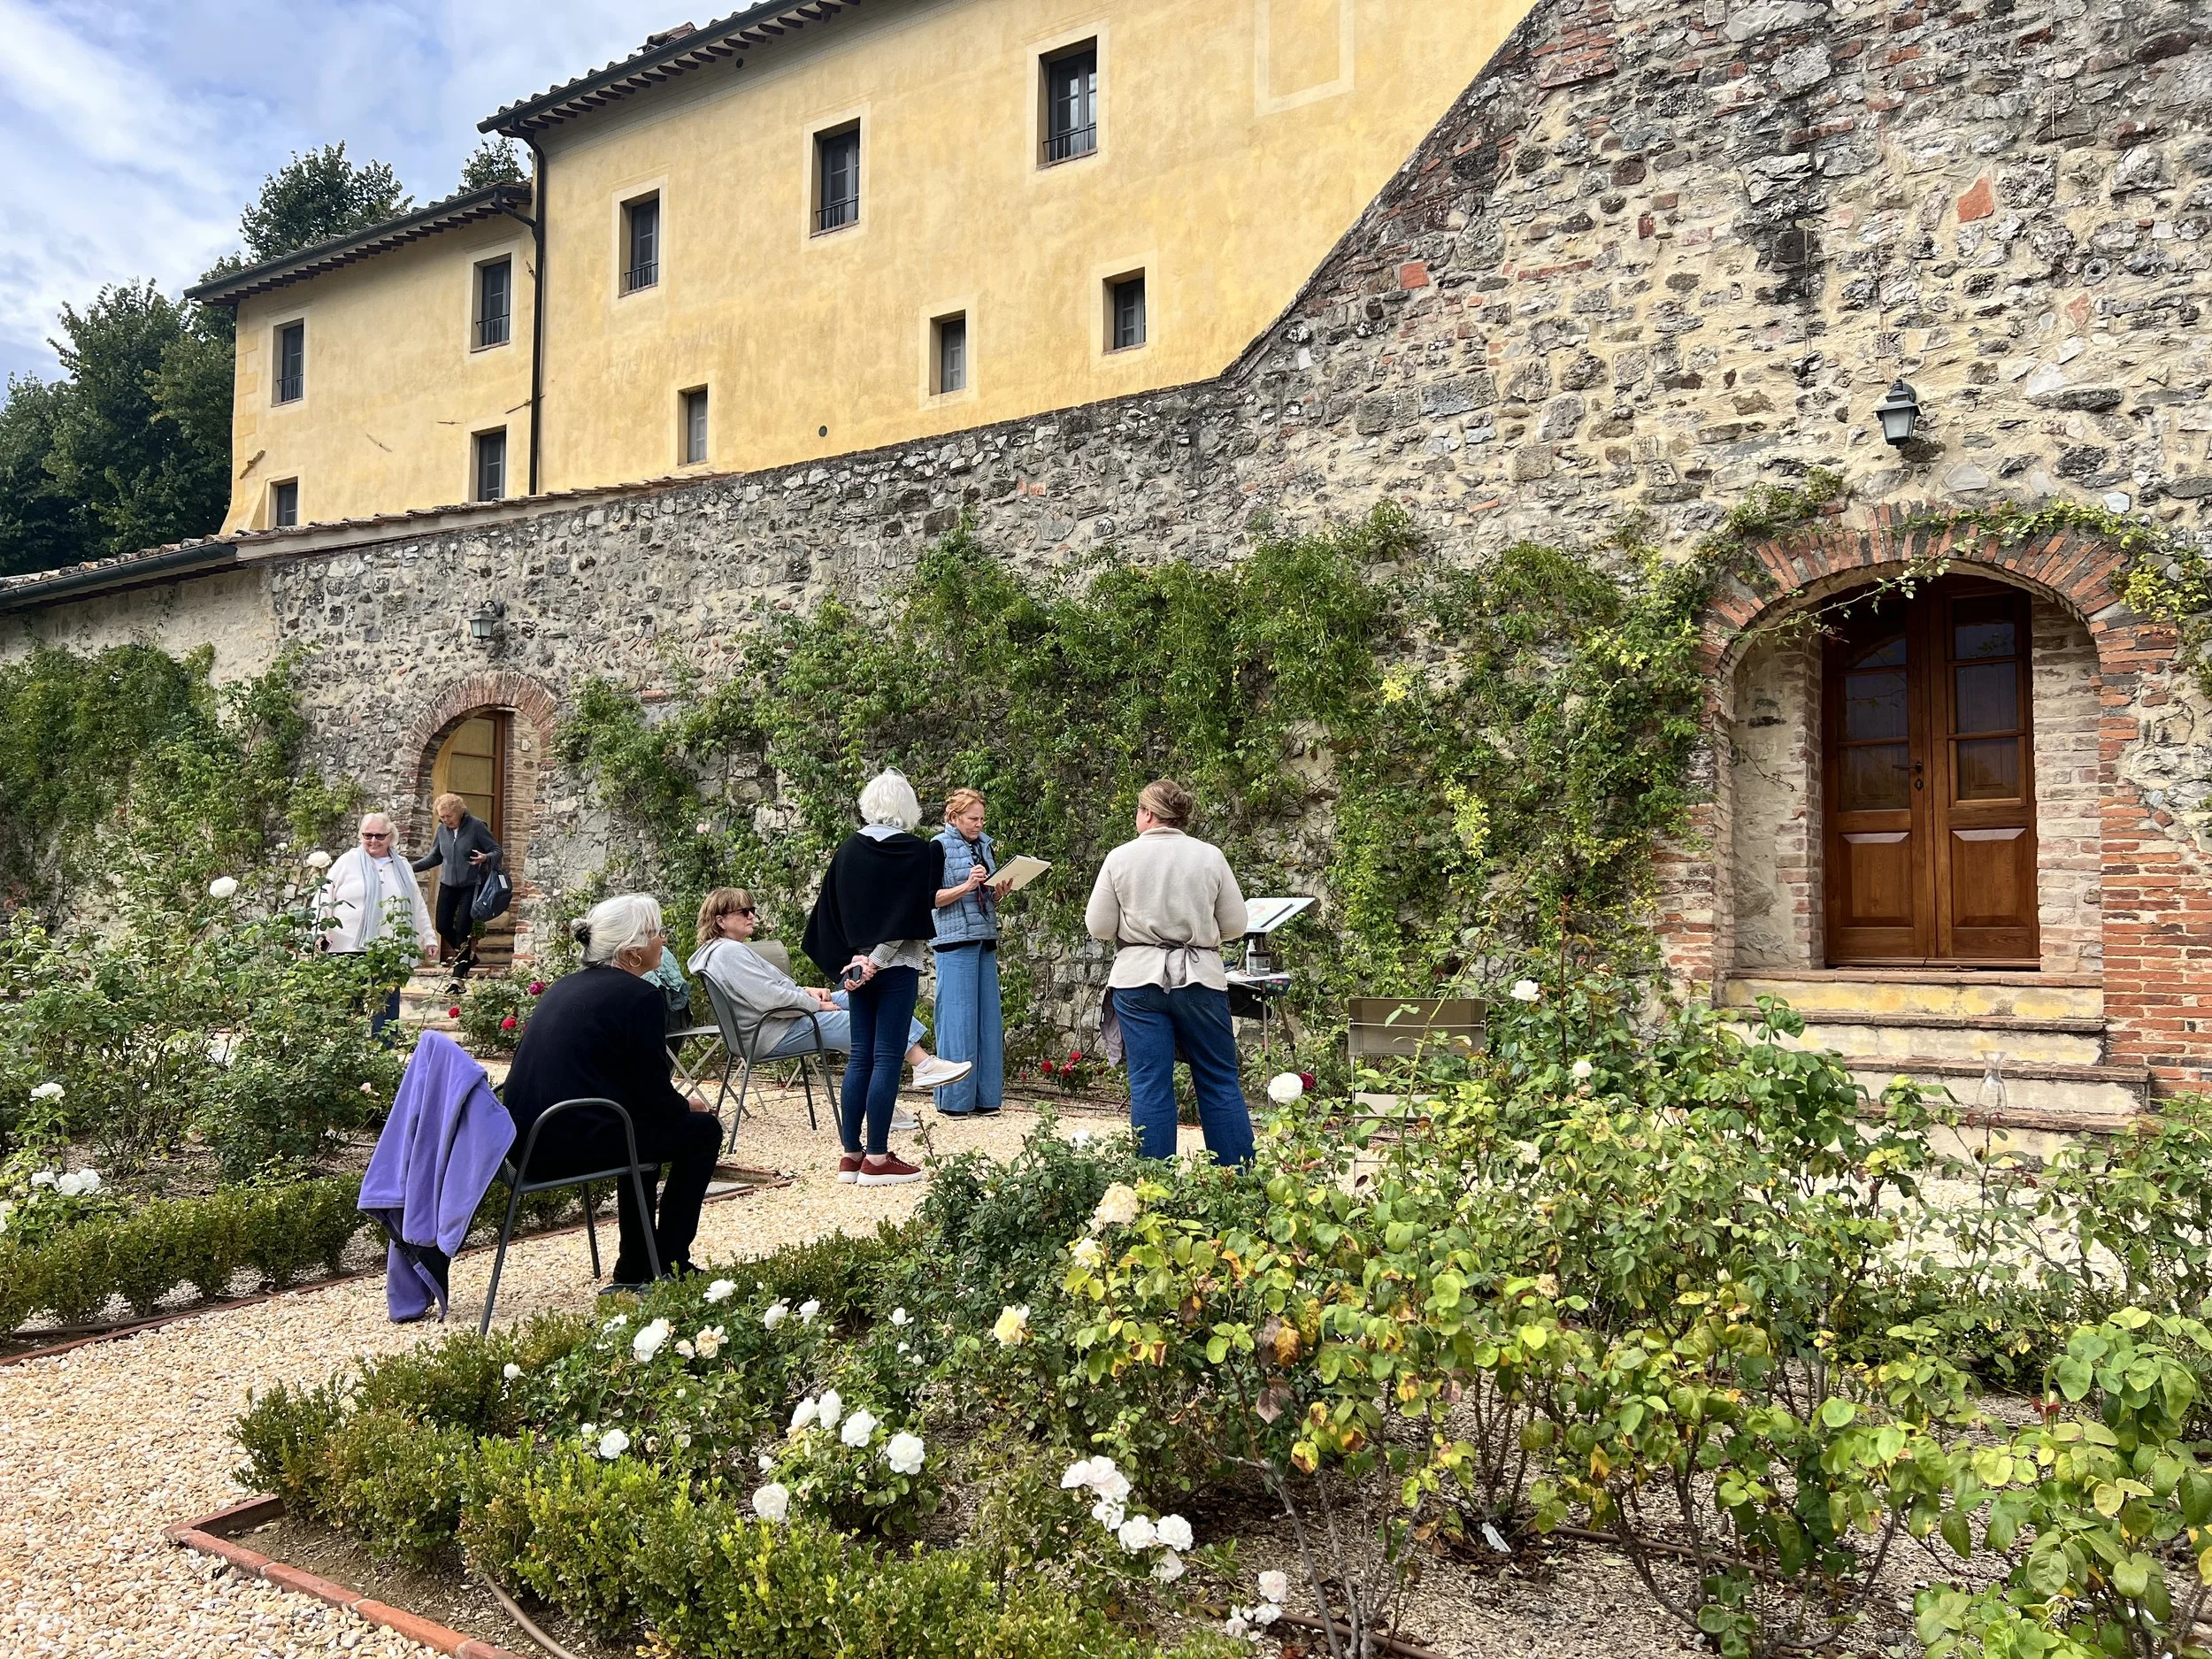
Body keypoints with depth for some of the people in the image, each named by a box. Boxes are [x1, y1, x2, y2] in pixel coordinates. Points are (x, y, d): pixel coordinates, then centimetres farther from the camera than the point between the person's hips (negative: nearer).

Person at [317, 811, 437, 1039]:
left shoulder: (403, 867, 16)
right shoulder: (348, 861, 4)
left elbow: (419, 907, 23)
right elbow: (324, 898, 1)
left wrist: (429, 939, 20)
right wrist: (319, 933, -11)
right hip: (350, 951, -3)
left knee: (386, 1012, 3)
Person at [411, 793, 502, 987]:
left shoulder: (476, 826, -12)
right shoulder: (442, 829, 3)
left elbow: (497, 851, -10)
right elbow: (434, 857, 17)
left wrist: (486, 858, -31)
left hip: (470, 886, -6)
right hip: (448, 884, 6)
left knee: (463, 929, -8)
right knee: (443, 926, 5)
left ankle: (459, 976, -2)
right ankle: (467, 956, 31)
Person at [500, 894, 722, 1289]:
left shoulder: (563, 987, 16)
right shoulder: (640, 995, -10)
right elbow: (656, 1095, -10)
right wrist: (687, 1105, 12)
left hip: (529, 1141, 9)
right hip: (574, 1141, -9)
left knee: (645, 1122, 32)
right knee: (702, 1130, 9)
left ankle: (633, 1270, 33)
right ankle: (668, 1266, 16)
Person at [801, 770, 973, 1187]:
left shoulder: (848, 849, 5)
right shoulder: (920, 852, -7)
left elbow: (831, 912, 4)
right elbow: (915, 915, -12)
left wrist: (855, 957, -1)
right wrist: (875, 960, -11)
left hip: (857, 965, 5)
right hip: (897, 967, -5)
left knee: (860, 1057, 10)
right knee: (887, 1059, -3)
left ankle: (851, 1154, 13)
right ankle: (877, 1159, -2)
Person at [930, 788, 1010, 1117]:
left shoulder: (985, 846, 14)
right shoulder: (940, 846, -3)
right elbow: (931, 898, -7)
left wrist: (1000, 890, 0)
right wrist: (966, 886, -18)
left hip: (985, 941, 6)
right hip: (955, 941, -6)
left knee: (988, 1019, 6)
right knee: (957, 1019, -5)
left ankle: (985, 1096, 12)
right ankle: (953, 1099, 2)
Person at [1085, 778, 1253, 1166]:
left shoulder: (1120, 858, -2)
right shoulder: (1210, 856, -1)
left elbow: (1098, 927, 0)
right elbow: (1235, 924, 3)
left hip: (1138, 980, 0)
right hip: (1199, 979, 1)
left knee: (1149, 1087, 3)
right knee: (1220, 1082, 10)